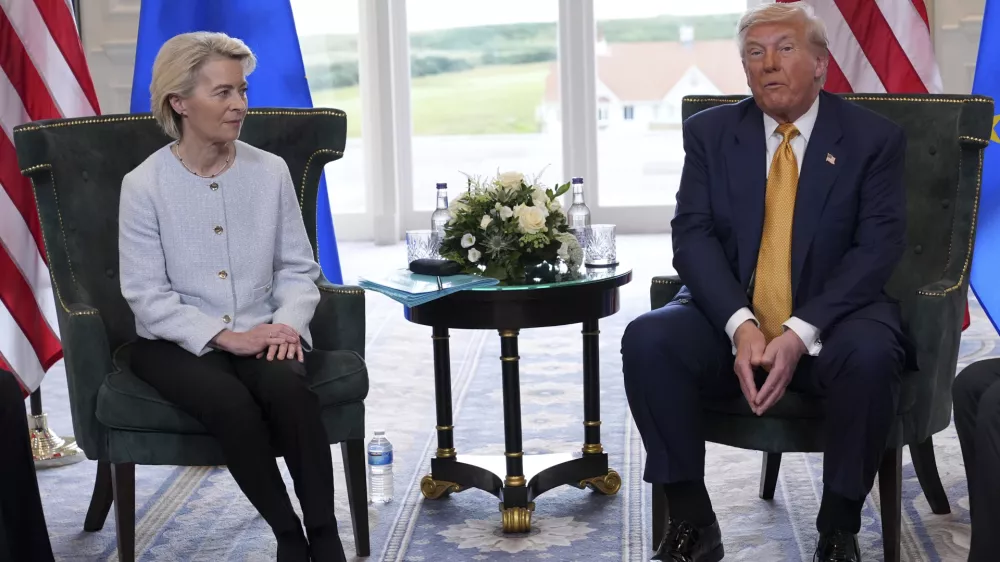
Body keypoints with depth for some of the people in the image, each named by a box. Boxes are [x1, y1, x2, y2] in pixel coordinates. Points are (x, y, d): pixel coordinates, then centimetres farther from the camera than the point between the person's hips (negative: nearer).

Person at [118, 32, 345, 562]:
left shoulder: (270, 171, 2)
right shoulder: (144, 185, -7)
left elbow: (298, 268, 6)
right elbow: (148, 297, -10)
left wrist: (289, 321, -15)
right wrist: (224, 337, -21)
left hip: (260, 334, 2)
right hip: (176, 342, -2)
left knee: (288, 386, -31)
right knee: (232, 403, -33)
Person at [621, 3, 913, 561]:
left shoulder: (874, 138, 0)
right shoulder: (709, 132, 6)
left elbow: (877, 248, -9)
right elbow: (693, 237, -3)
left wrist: (800, 333, -22)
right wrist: (741, 325, -21)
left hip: (829, 324, -2)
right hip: (730, 320, 2)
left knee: (870, 355, -35)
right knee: (647, 340, -26)